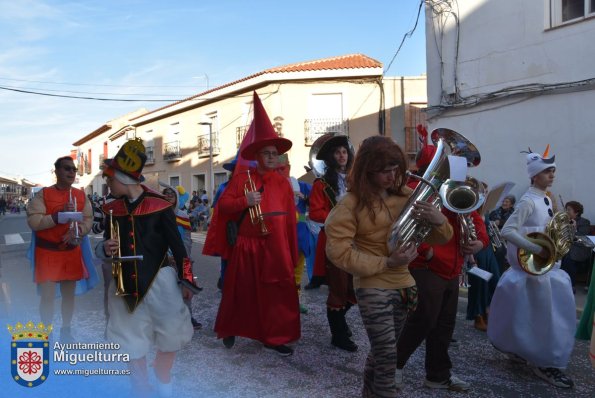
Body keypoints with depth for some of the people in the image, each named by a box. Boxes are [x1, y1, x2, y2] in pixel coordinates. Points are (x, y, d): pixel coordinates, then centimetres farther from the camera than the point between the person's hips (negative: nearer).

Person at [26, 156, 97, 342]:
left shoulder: (81, 195, 4)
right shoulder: (43, 194, -7)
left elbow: (88, 219, 2)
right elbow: (33, 221, -16)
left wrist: (77, 231, -18)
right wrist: (59, 215, -25)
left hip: (73, 251, 4)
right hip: (47, 252, -4)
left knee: (69, 293, 14)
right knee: (47, 295, -2)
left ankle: (66, 331, 31)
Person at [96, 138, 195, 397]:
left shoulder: (159, 206, -12)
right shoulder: (112, 209, 2)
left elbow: (177, 245, -8)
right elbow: (105, 247, 11)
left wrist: (185, 280, -6)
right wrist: (105, 249, -13)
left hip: (159, 281, -3)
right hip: (126, 284, 4)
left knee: (170, 337, 9)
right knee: (132, 343, 13)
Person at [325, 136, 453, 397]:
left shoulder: (405, 196, 0)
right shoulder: (352, 202, -12)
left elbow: (441, 238, 3)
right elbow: (337, 250, -17)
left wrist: (438, 220, -21)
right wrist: (386, 263, -22)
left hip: (403, 284, 5)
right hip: (373, 287, -5)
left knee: (382, 351, 19)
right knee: (387, 356, -7)